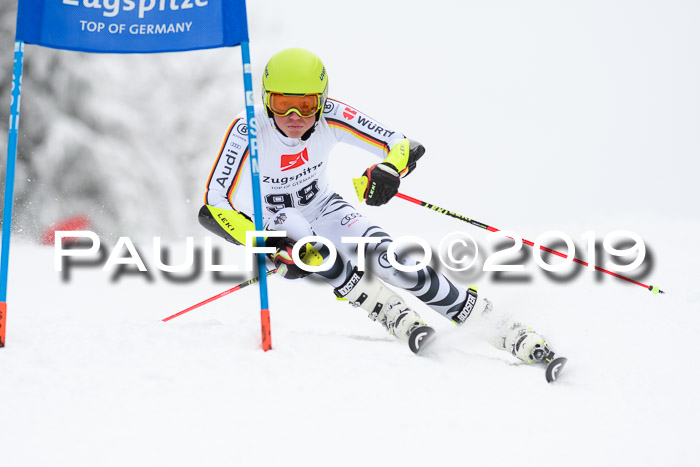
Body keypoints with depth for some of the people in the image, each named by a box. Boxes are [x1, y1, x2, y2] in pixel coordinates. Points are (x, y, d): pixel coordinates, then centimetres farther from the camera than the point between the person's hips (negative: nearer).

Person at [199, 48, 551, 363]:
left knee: (388, 258, -22)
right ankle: (396, 317, -27)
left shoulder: (330, 116, -23)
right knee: (315, 250, -37)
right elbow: (214, 206, -33)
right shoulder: (248, 130, -30)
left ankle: (494, 326, -20)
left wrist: (388, 171, -44)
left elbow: (405, 147, -20)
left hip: (322, 207, 2)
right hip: (271, 221, -2)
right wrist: (270, 248, -44)